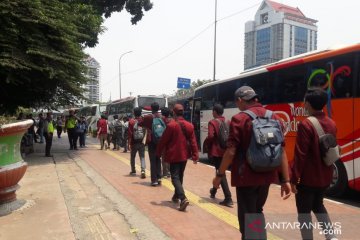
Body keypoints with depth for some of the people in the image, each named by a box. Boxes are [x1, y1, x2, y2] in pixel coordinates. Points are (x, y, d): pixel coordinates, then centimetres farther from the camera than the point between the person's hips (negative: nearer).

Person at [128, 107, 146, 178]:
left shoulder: (131, 121, -9)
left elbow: (130, 133, -10)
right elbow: (145, 132, -3)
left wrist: (129, 143, -6)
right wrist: (144, 140, 5)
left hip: (134, 143, -1)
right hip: (141, 143, 1)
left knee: (132, 157, 16)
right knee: (142, 157, 4)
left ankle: (133, 171, 26)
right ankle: (143, 170, -14)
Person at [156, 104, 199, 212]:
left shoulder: (171, 125, -15)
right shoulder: (189, 125, 1)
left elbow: (163, 141, -9)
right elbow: (193, 142, -2)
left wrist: (158, 153, 4)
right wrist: (195, 155, 0)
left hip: (174, 156, -6)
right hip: (184, 155, 6)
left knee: (175, 177, -3)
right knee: (180, 176, 20)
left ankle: (183, 198, -19)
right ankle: (176, 196, 34)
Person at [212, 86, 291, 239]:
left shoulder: (239, 119, -13)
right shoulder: (274, 118, 4)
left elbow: (231, 151, -17)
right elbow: (282, 151, 2)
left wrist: (220, 175, -5)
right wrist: (286, 180, 5)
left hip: (246, 177, -6)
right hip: (267, 176, 6)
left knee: (247, 218, 8)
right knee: (257, 212, 26)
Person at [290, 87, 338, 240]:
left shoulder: (306, 124, -20)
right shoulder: (331, 124, 3)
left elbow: (300, 155, -21)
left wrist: (293, 179, -15)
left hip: (308, 178, -7)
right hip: (325, 177, 7)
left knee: (304, 211, 9)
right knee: (318, 205, 27)